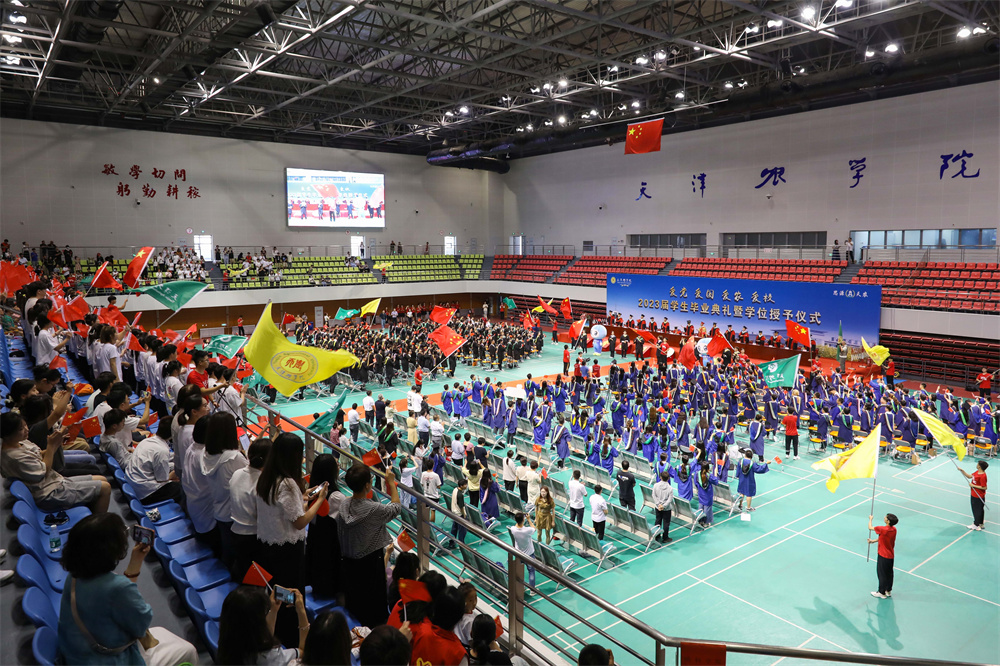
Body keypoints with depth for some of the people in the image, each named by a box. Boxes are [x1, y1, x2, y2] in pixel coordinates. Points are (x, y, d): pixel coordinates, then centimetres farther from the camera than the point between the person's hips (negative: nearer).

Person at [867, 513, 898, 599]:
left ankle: (882, 593, 19)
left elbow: (870, 528, -12)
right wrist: (873, 540, 6)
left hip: (883, 556, -7)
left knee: (882, 574, 7)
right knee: (889, 573, 19)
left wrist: (870, 519, 5)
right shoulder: (894, 529, -5)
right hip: (891, 555, 7)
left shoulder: (883, 529, -29)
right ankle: (888, 591, 34)